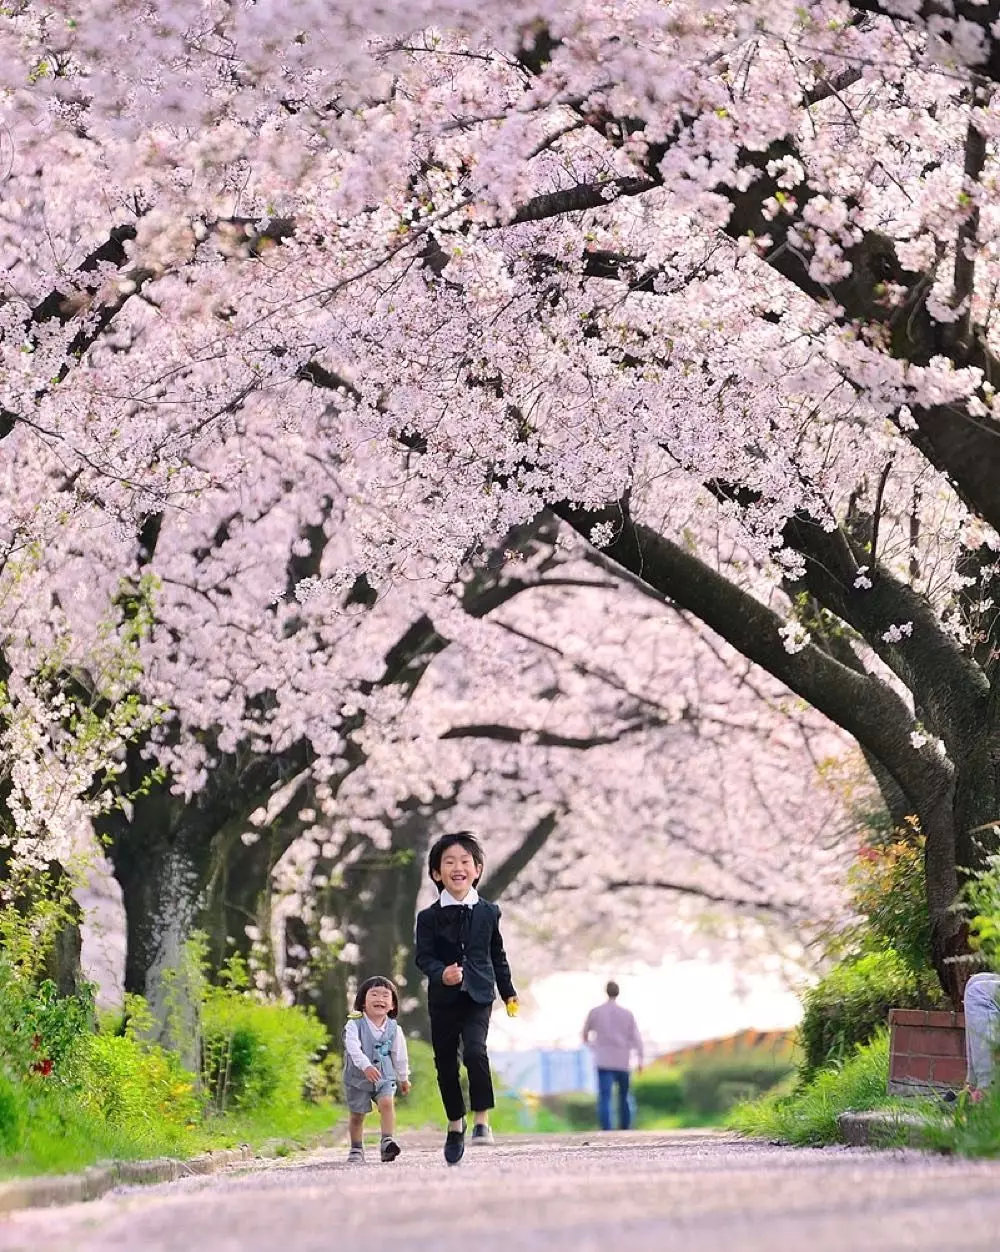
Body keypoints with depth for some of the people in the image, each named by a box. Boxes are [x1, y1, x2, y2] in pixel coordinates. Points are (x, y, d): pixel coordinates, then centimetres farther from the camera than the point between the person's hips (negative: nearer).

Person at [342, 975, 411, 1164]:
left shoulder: (393, 1028, -5)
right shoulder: (354, 1025, -15)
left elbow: (400, 1054, 7)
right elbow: (353, 1048, -28)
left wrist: (403, 1077, 16)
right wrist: (366, 1066, -43)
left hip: (385, 1077, 1)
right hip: (358, 1078, -1)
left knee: (387, 1103, -23)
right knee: (357, 1115, 8)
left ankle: (387, 1141, -22)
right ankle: (356, 1150, 23)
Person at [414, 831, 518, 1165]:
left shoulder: (488, 912, 3)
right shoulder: (429, 917, -2)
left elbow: (497, 955, 13)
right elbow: (423, 956, -6)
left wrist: (508, 992, 17)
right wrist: (441, 973, -26)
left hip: (478, 996, -1)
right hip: (443, 999, 1)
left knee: (475, 1050, -23)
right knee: (445, 1063, 7)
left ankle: (482, 1121, -16)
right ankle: (455, 1126, 26)